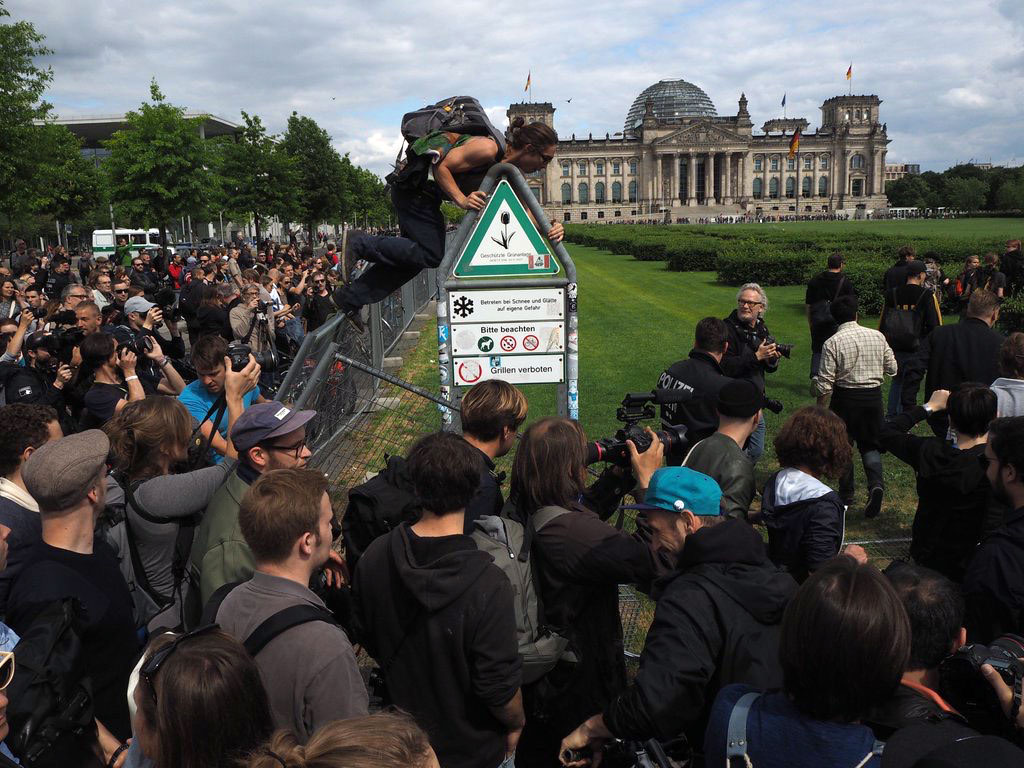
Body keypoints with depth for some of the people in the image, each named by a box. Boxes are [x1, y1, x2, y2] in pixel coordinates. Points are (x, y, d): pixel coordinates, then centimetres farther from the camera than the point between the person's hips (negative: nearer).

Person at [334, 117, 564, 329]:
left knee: (413, 255, 13)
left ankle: (349, 297, 22)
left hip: (426, 195, 9)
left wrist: (548, 229, -16)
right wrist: (462, 200, -33)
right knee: (432, 255, -6)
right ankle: (359, 243, 0)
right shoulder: (488, 148, -24)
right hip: (414, 187, -9)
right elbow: (440, 166, -24)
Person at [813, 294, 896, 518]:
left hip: (845, 398, -3)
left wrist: (820, 405, 1)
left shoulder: (833, 343, -13)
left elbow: (825, 382, -13)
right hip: (874, 396, 3)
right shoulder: (878, 336, -2)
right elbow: (892, 369, 6)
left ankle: (846, 494, 22)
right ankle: (876, 483, -9)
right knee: (870, 444, 15)